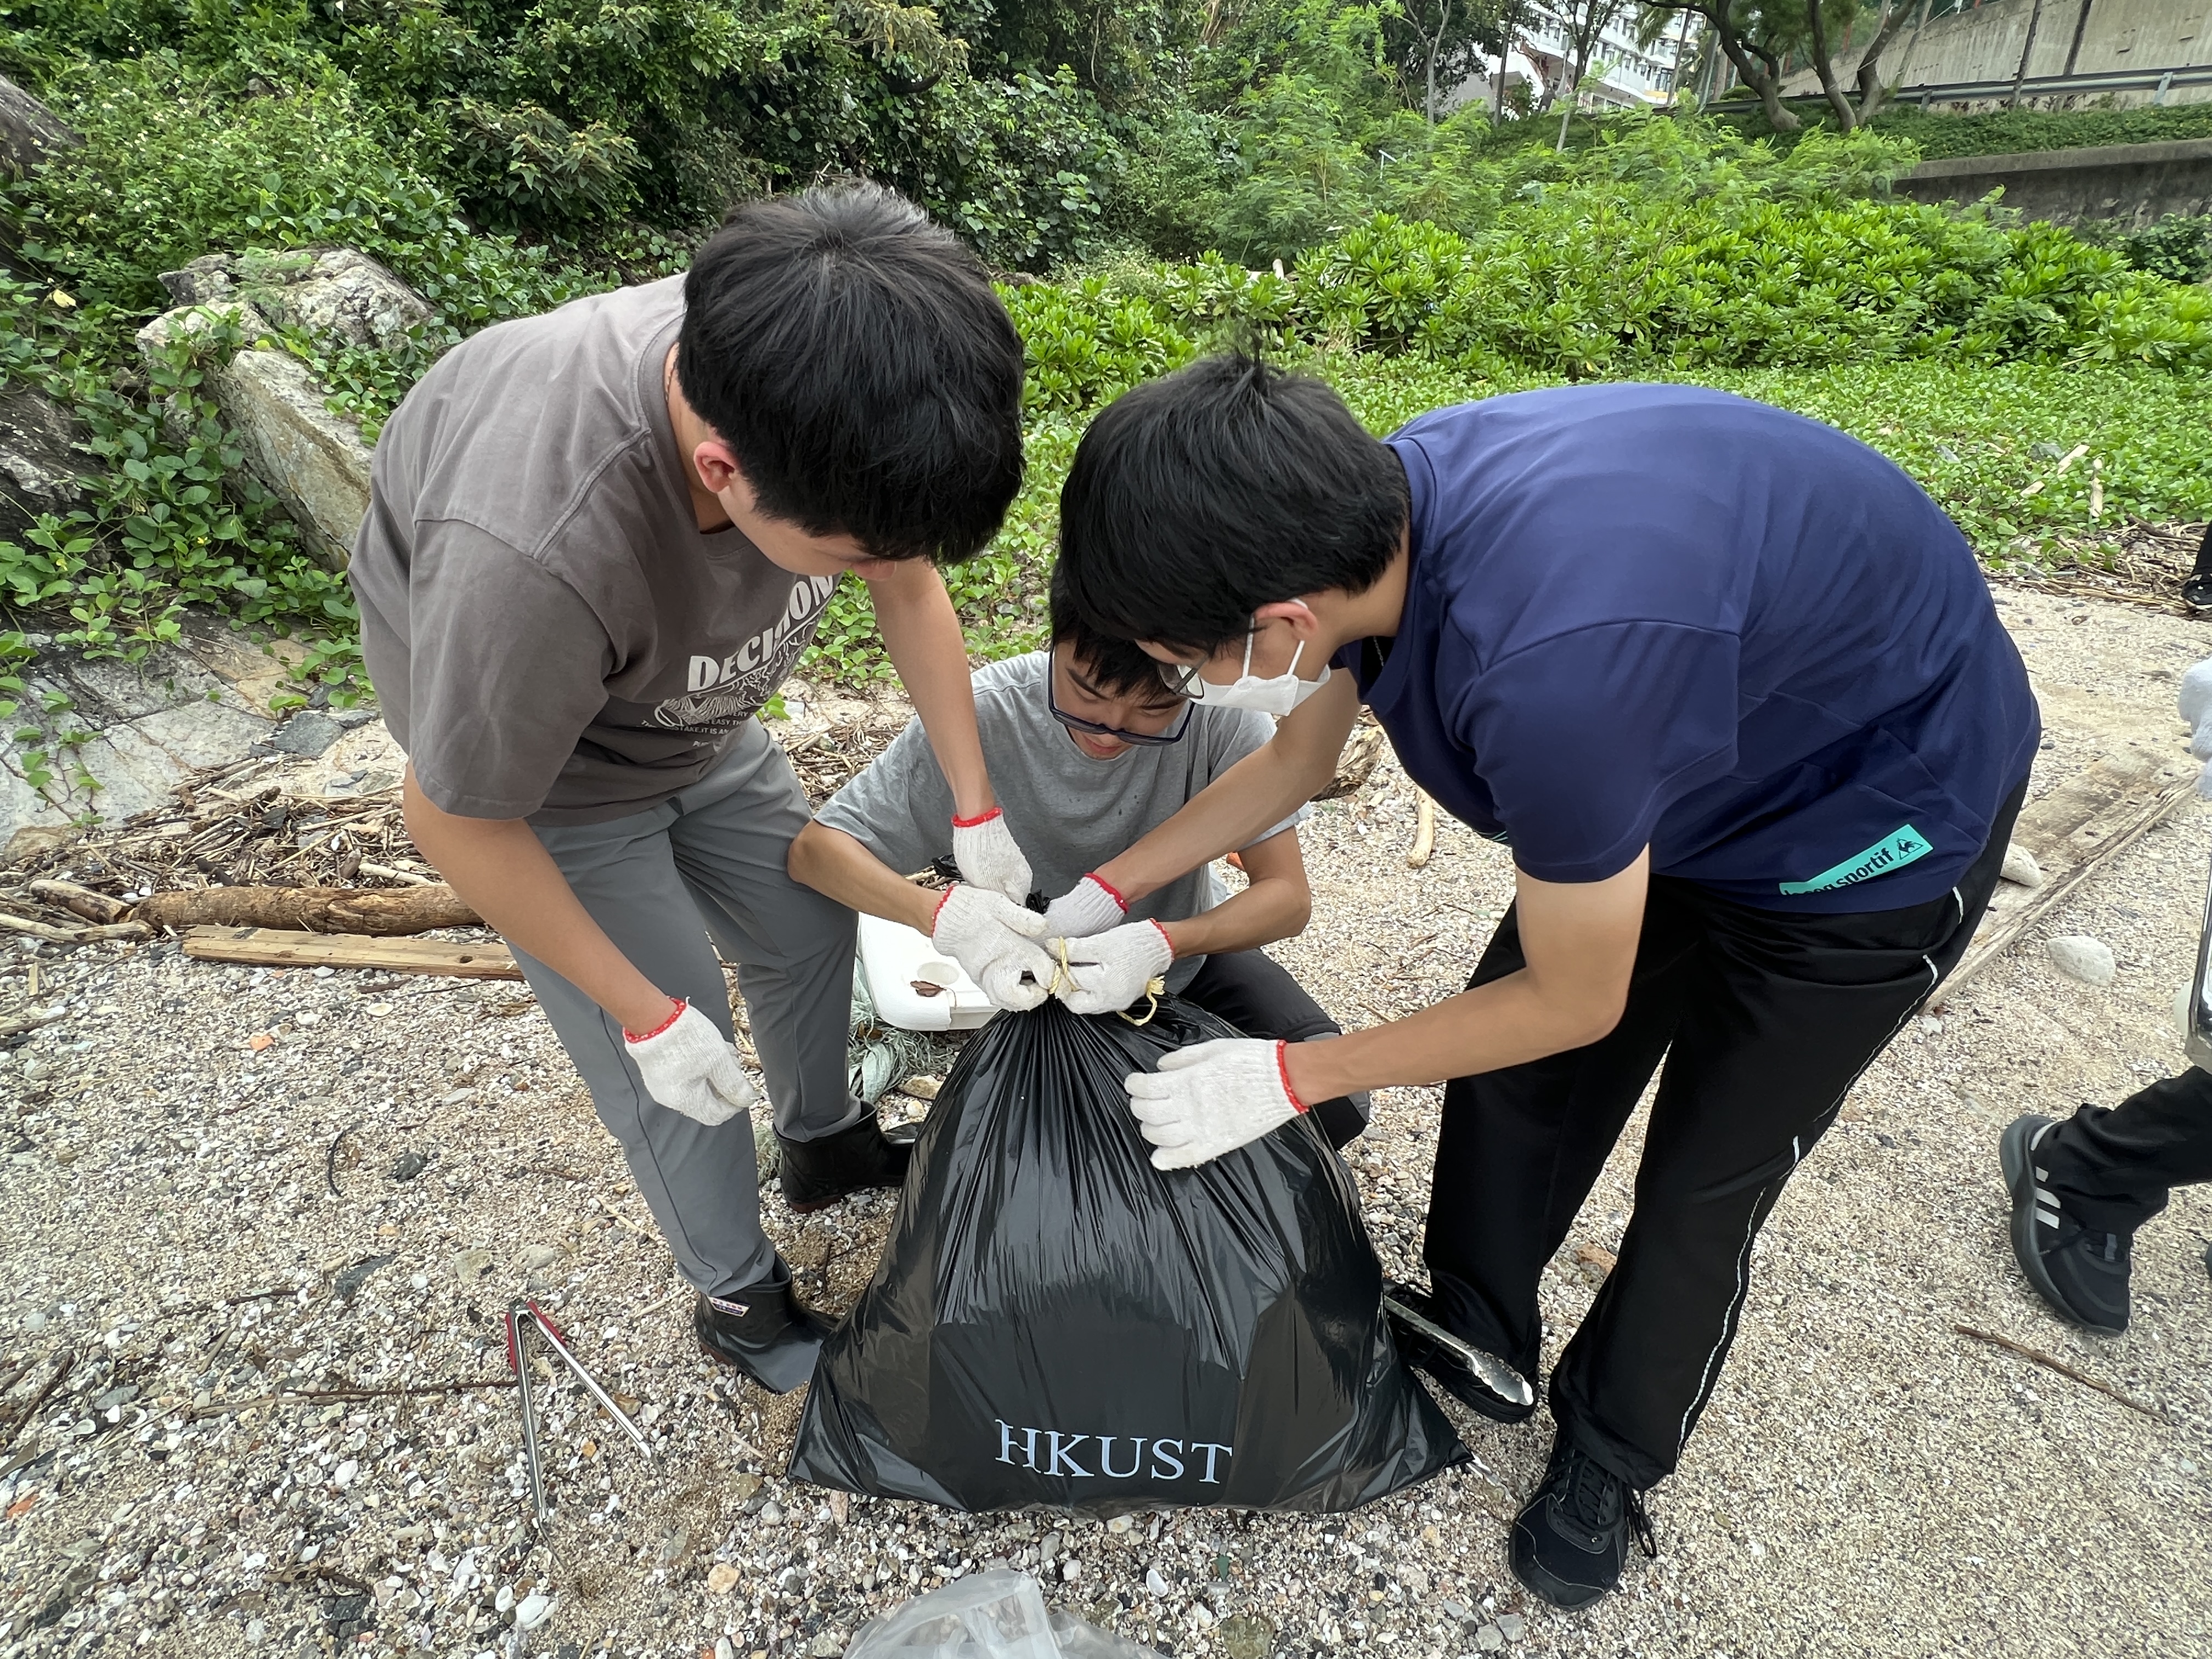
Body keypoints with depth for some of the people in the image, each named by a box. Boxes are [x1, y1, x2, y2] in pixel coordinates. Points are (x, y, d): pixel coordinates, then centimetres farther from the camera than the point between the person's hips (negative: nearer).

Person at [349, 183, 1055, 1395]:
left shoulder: (828, 394, -29)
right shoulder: (532, 555, -45)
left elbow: (911, 586, -10)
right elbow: (458, 825, -27)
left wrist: (977, 818, -12)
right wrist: (649, 1016, -18)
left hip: (696, 726, 6)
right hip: (540, 766, -5)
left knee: (810, 925, 15)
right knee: (676, 1074, 1)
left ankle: (827, 1145, 45)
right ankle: (739, 1300, 30)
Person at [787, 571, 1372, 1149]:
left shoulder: (1221, 709, -25)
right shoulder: (985, 715, -26)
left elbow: (1288, 895, -21)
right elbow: (815, 849, -21)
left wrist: (1165, 944, -41)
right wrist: (940, 911, -42)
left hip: (1186, 949, 1)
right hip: (1041, 973, -1)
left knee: (1332, 1096, -19)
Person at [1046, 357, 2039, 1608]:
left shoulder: (1547, 670, -44)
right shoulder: (1366, 508, -20)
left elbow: (1575, 1003, -25)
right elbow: (1294, 761, 0)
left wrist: (1292, 1076, -16)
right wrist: (1103, 894, 3)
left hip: (1876, 825, -6)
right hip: (1693, 761, 7)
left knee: (1703, 1188, 7)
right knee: (1506, 1069, 11)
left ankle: (1614, 1463, 36)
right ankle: (1476, 1339, 36)